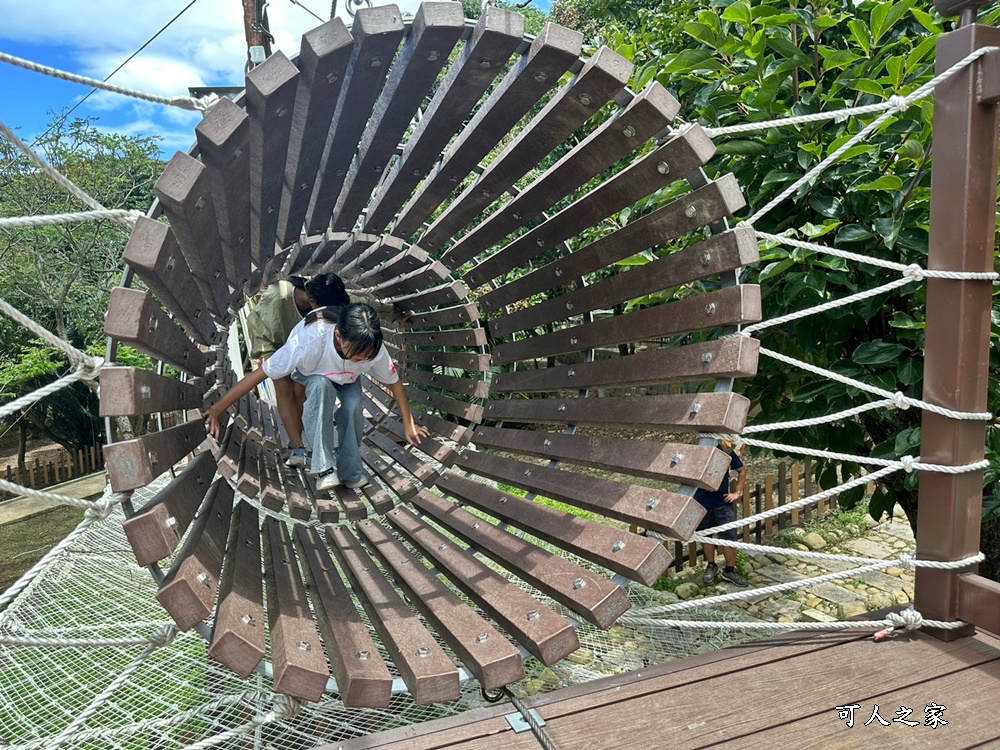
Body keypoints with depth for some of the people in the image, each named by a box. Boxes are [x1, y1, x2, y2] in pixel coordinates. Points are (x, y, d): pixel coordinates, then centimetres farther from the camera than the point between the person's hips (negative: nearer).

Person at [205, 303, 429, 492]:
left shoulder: (375, 348, -36)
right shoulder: (310, 341, -46)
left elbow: (394, 382, -17)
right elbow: (258, 375, -40)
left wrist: (409, 424, -10)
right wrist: (216, 410, -39)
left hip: (347, 378, 2)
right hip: (312, 373, -2)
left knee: (353, 408, -28)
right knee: (321, 385, -37)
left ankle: (350, 471, -5)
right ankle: (324, 467, -28)